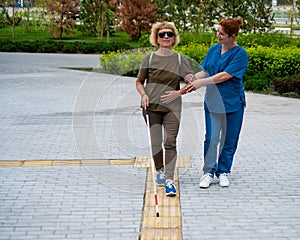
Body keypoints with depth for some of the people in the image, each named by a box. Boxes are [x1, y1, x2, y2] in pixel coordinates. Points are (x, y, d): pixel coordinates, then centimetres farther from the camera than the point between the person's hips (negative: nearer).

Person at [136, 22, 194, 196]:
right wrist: (144, 95, -6)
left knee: (170, 142, -8)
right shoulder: (149, 58, 5)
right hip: (151, 106, 1)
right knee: (155, 143, 6)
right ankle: (160, 171, 29)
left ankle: (169, 180, -7)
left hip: (172, 107, -1)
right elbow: (139, 82, 12)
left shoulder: (180, 59, 5)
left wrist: (178, 92, -15)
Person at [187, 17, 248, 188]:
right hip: (213, 101, 3)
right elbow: (204, 71, 8)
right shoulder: (214, 49, 7)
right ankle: (208, 172, 8)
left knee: (229, 140, 8)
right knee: (211, 138, -2)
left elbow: (225, 76, -19)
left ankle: (223, 172, 22)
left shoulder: (240, 54, -11)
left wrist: (202, 82, -21)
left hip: (233, 103, -3)